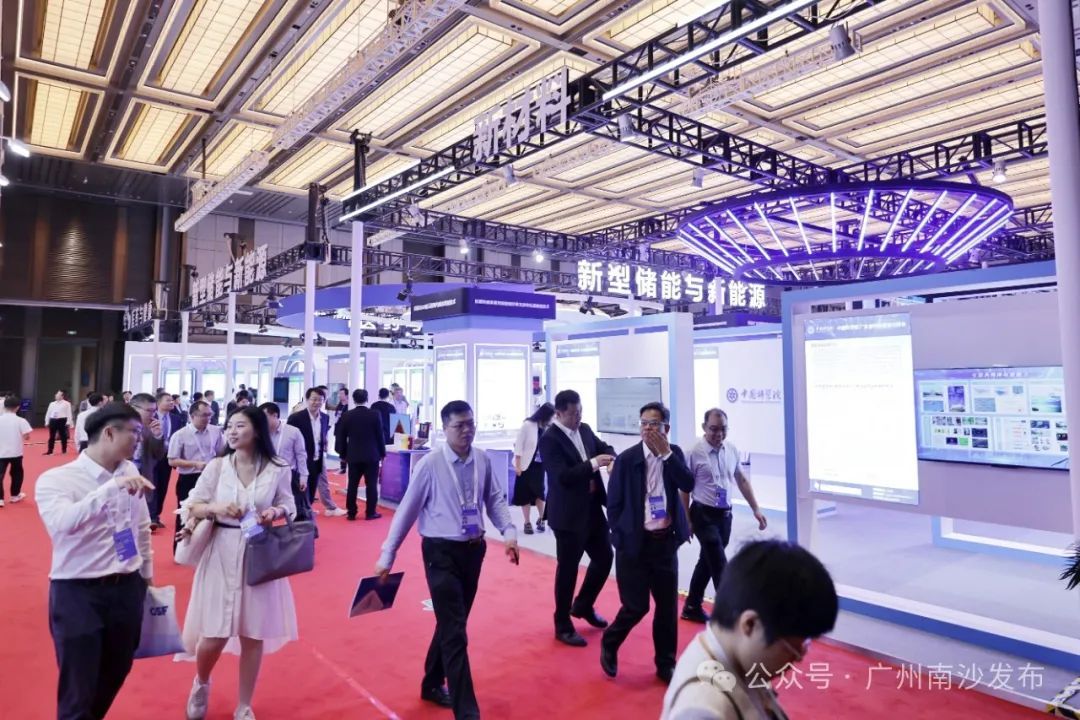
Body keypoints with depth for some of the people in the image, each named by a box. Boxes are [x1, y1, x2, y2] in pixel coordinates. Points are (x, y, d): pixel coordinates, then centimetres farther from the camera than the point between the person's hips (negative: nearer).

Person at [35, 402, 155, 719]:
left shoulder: (130, 472, 3)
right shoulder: (55, 479, -13)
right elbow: (62, 523, -33)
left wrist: (147, 574, 16)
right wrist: (113, 487, -40)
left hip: (127, 589, 5)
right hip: (78, 594, -5)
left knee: (115, 674, 22)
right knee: (77, 692, 6)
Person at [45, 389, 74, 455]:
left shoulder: (66, 403, -1)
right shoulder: (52, 404, 14)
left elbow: (69, 413, -6)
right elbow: (48, 413, 16)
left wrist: (68, 422, -12)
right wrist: (47, 422, 11)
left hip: (62, 420, -4)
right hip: (53, 420, 4)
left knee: (63, 436, 3)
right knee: (51, 436, 6)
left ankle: (64, 450, 13)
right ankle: (50, 451, 12)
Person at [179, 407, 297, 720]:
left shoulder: (276, 470, -4)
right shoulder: (216, 466, -2)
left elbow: (288, 507, 6)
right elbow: (192, 507, 4)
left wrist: (276, 512, -16)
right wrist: (215, 508, -16)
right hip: (221, 554, 0)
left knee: (253, 635, 7)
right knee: (214, 635, 3)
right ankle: (201, 684, 39)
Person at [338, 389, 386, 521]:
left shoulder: (346, 416, -1)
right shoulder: (375, 415, -7)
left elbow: (342, 437, 3)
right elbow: (380, 435, -3)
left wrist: (343, 454, 14)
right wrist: (382, 453, 7)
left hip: (353, 455, 2)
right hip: (371, 455, -2)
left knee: (352, 485, 8)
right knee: (371, 484, 3)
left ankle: (351, 512, 11)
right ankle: (370, 512, 5)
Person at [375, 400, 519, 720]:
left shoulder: (482, 460, -3)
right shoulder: (430, 464, -15)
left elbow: (494, 499, 7)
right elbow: (407, 510, -10)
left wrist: (509, 531, -8)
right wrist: (387, 555, -7)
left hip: (473, 550, 5)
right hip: (441, 552, -5)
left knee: (451, 624, 20)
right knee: (454, 632, -3)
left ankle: (432, 684, 42)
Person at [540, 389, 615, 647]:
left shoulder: (585, 430, 5)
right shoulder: (549, 439, -18)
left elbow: (605, 448, 10)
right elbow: (563, 477, -25)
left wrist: (610, 456, -13)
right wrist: (593, 463, -30)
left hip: (593, 508, 8)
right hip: (569, 514, -8)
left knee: (604, 557, 16)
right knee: (567, 568, 4)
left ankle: (583, 606, 39)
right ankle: (563, 626, 22)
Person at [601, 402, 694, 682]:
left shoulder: (674, 453, 3)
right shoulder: (626, 458, -8)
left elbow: (688, 485, -13)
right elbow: (613, 503, -4)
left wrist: (666, 453, -17)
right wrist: (622, 537, -5)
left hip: (665, 542, 4)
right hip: (635, 543, -3)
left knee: (668, 606, 10)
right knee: (636, 606, -1)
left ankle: (666, 663, 28)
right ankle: (609, 644, 27)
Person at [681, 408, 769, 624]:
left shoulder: (732, 450, 2)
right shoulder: (695, 453, -15)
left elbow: (742, 481, 12)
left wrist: (756, 509, 8)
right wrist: (687, 520, -10)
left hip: (725, 514, 6)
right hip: (704, 515, -6)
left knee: (707, 561, 18)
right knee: (721, 567, -6)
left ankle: (692, 608, 34)